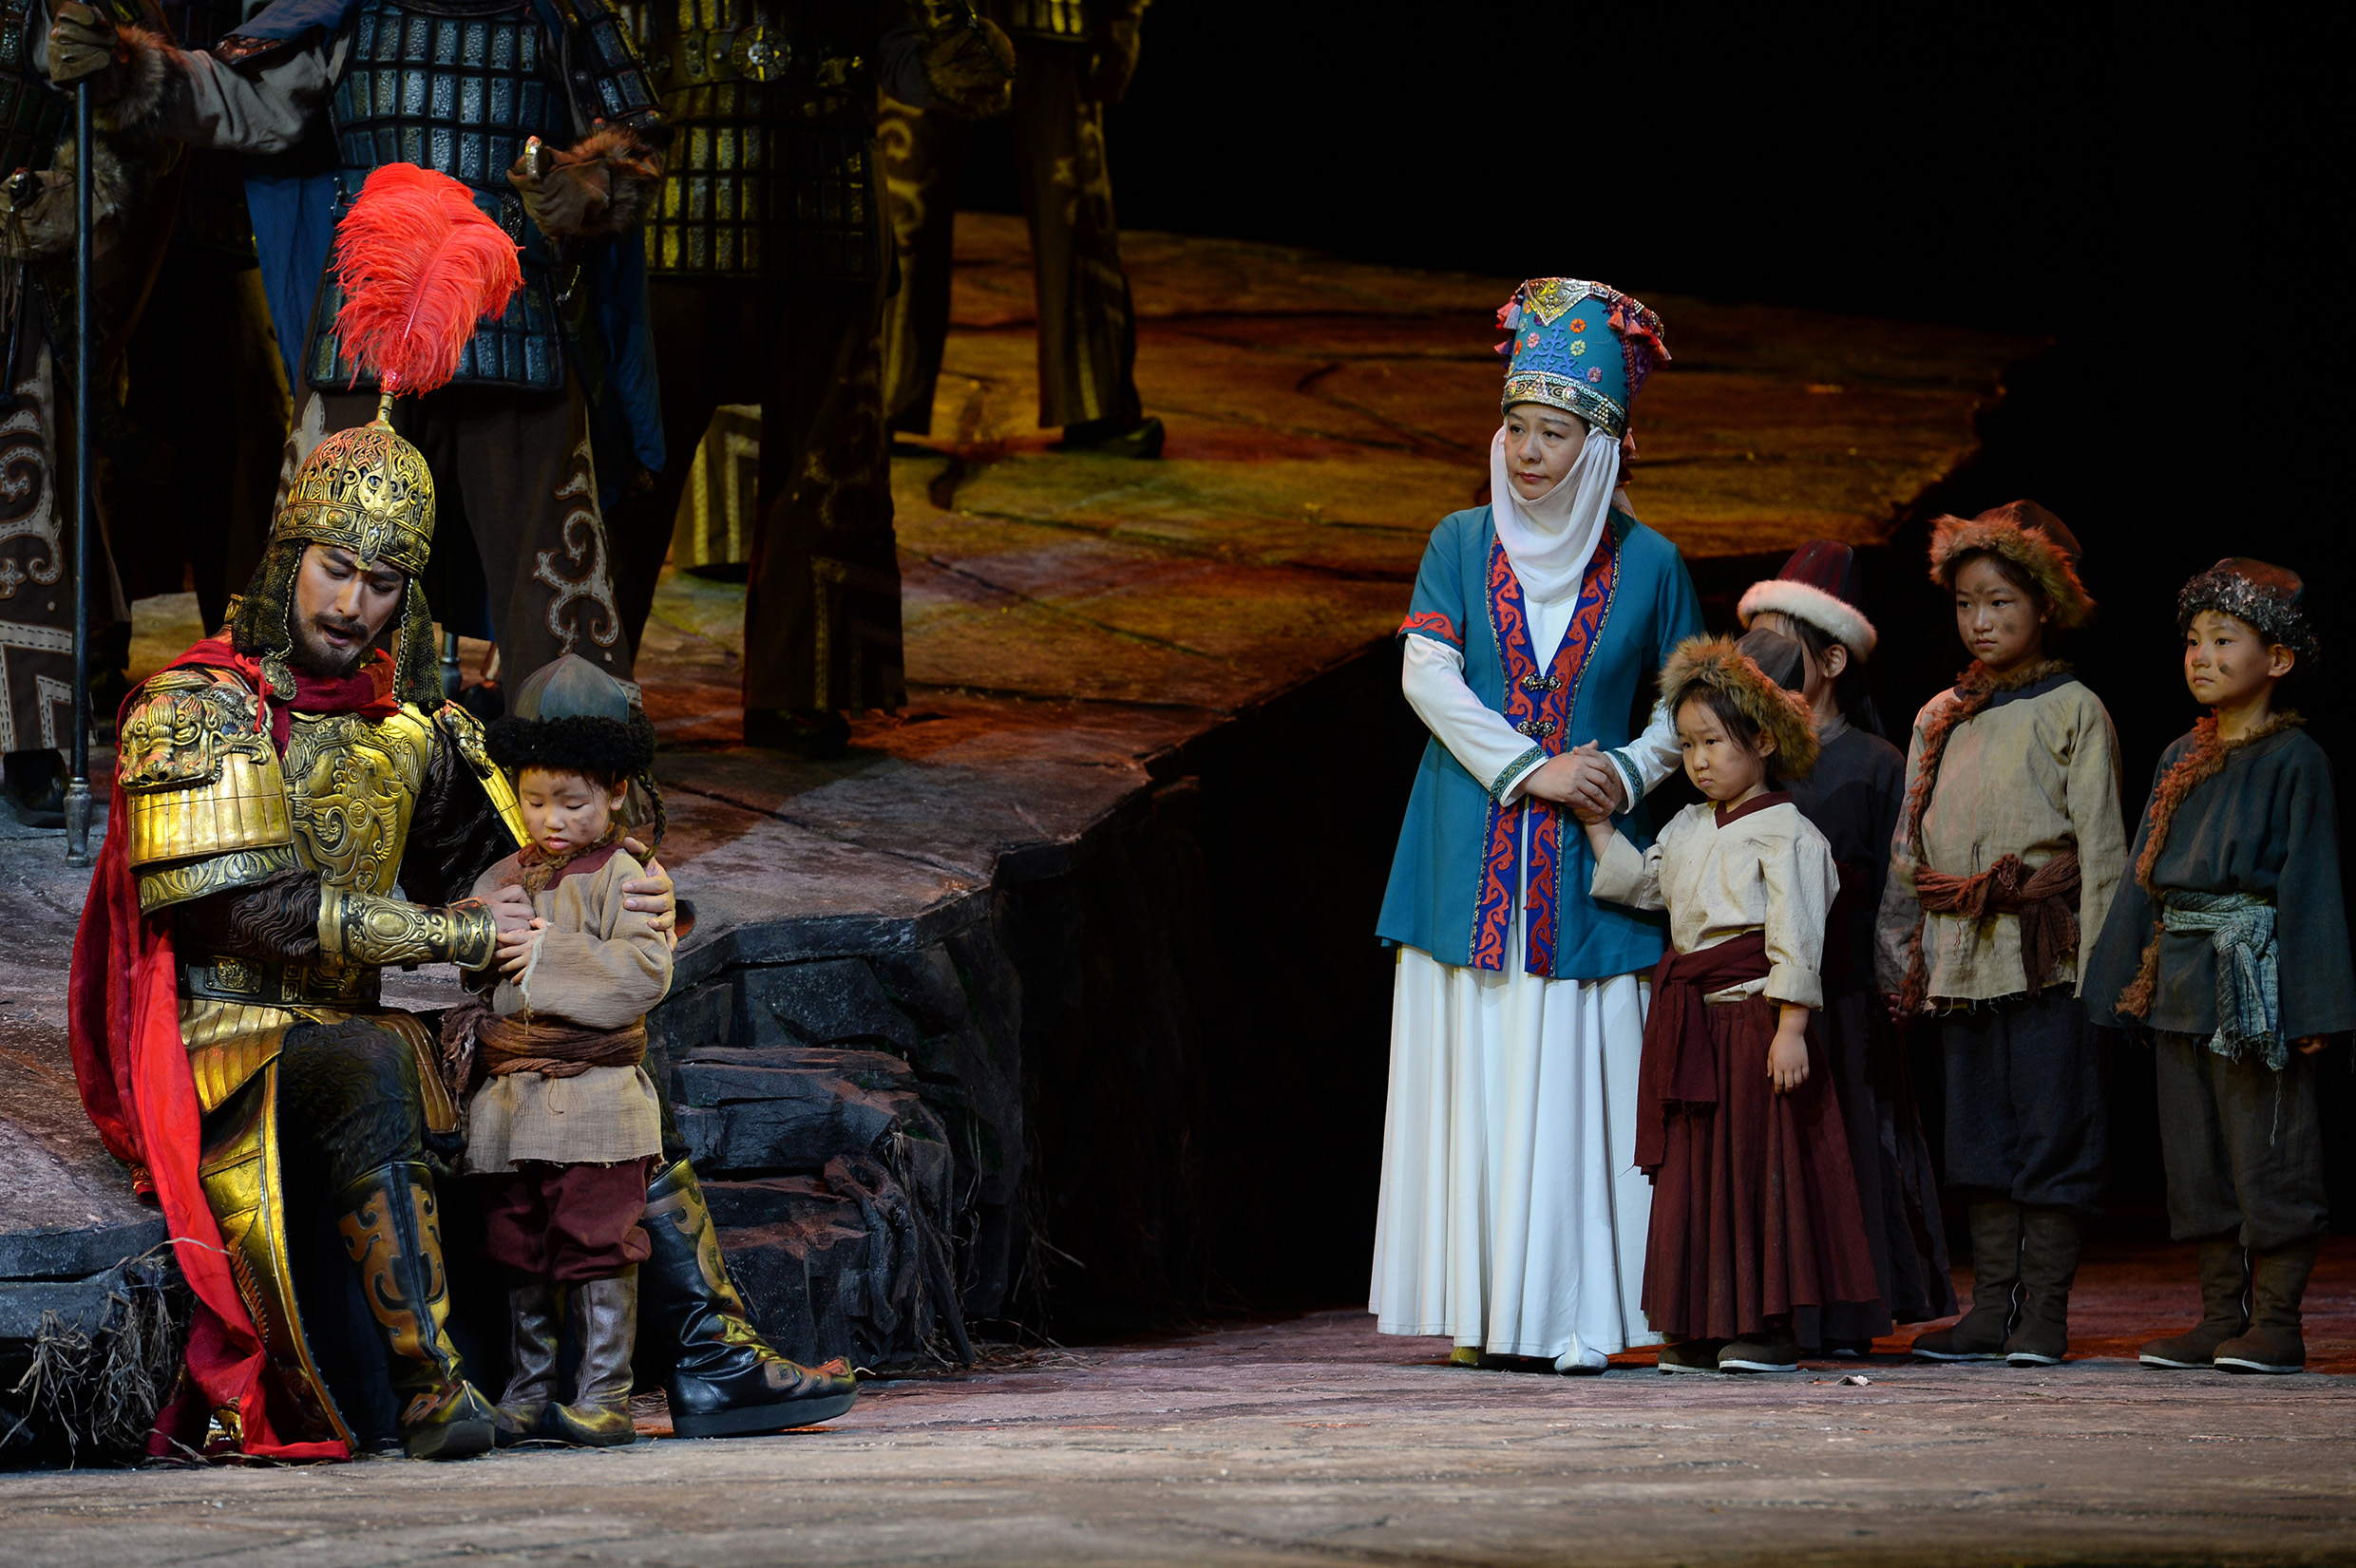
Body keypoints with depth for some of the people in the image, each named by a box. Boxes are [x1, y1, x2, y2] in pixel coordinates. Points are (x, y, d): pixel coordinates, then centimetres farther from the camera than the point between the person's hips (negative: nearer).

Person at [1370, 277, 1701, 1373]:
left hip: (1584, 868, -1)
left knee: (1575, 1079, -6)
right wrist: (1531, 769, -13)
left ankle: (1575, 1312, -4)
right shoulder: (1462, 543, 7)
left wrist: (1629, 777, -7)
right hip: (1469, 857, 1)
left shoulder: (1647, 564, 5)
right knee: (1471, 1071, -1)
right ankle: (1486, 1311, 3)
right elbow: (1425, 676, -3)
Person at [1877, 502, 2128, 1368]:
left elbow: (2100, 844, -4)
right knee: (1981, 1135, 7)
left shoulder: (2071, 711, 0)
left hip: (2047, 959, -5)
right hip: (1961, 959, 5)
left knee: (2050, 1127, -4)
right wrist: (1905, 953, 12)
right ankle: (1990, 1310, 11)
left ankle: (2044, 1312, 0)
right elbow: (1909, 849, 18)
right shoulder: (1939, 719, 15)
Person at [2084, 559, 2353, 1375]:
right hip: (2181, 982, 7)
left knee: (2268, 1151, -4)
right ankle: (2221, 1316, 15)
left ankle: (2277, 1322, 1)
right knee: (2199, 1154, 9)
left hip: (2255, 976, -7)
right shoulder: (2181, 759, 14)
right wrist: (2130, 981, 13)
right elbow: (2145, 873, 18)